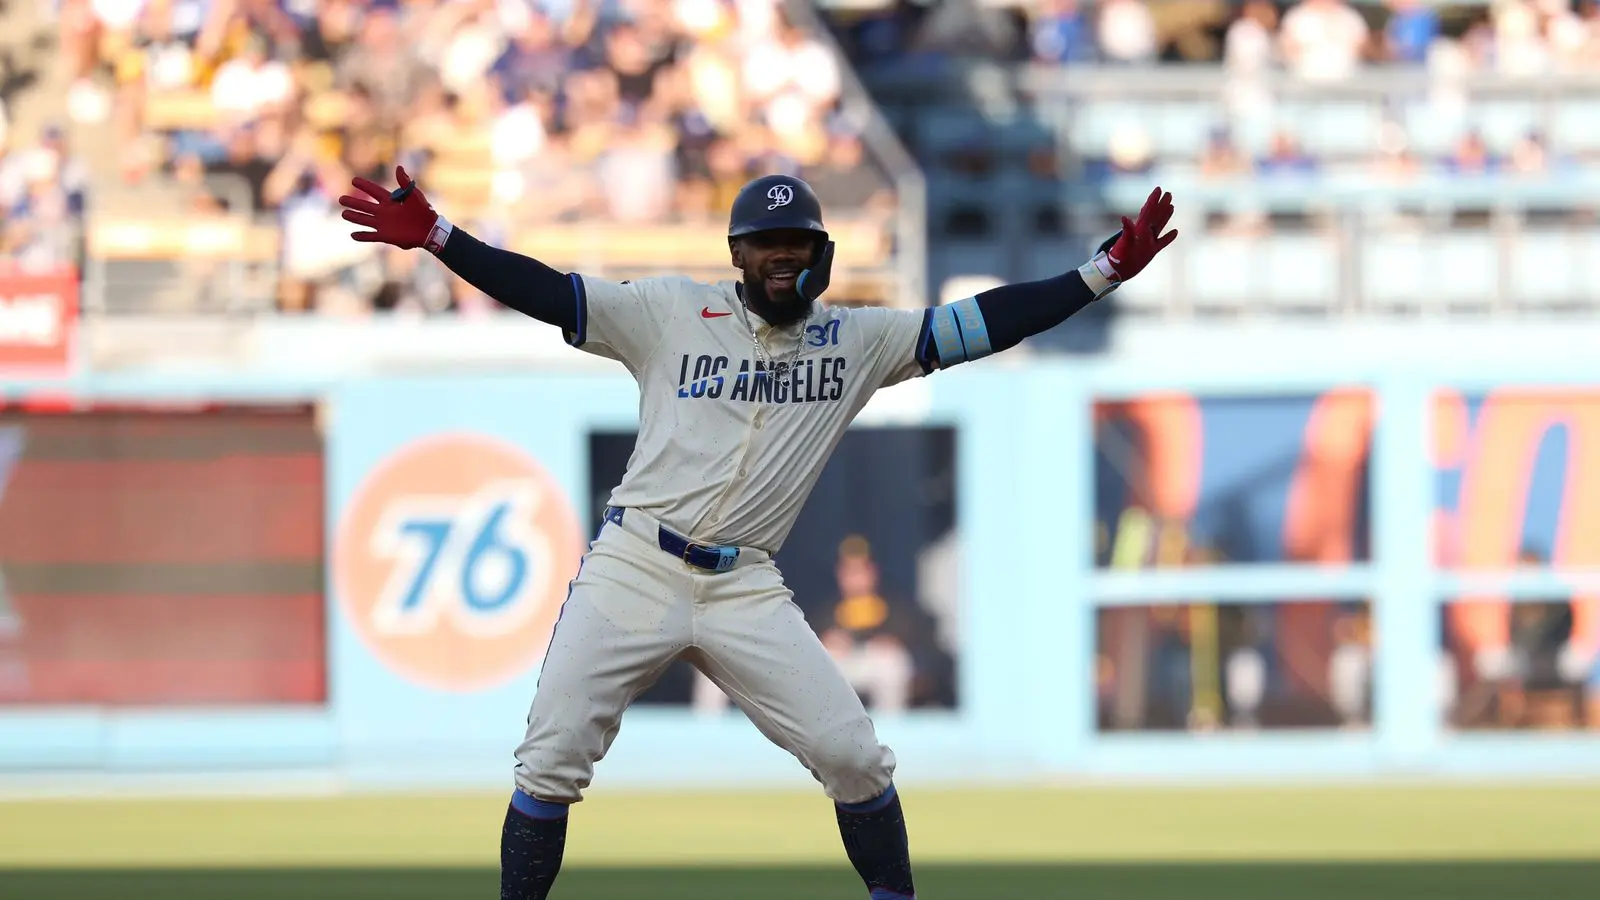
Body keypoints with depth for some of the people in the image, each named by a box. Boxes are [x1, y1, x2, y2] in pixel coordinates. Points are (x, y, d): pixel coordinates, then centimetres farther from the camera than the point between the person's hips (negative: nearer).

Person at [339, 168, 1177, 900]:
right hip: (632, 570, -2)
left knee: (855, 758, -4)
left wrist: (1105, 270, -5)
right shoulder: (670, 314, 1)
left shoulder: (857, 340, 7)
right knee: (550, 763, -7)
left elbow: (982, 324, 3)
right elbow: (546, 292, -6)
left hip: (744, 590, 2)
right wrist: (430, 233, -18)